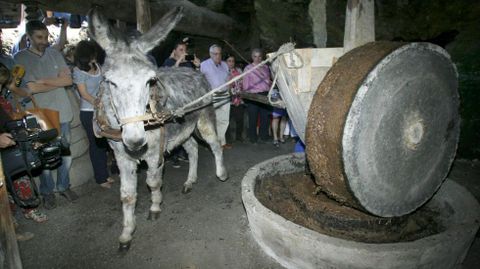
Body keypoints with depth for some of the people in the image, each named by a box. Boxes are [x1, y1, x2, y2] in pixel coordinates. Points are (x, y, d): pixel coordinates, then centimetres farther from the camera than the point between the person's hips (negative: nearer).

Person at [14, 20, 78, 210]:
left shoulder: (55, 54, 6)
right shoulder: (20, 58, -4)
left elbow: (68, 79, -4)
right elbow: (31, 88, -13)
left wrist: (44, 81, -12)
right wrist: (58, 82, -10)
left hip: (62, 113, 3)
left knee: (66, 152, 12)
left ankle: (64, 186, 29)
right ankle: (47, 192, 25)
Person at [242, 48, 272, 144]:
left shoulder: (266, 68, 14)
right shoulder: (248, 69, 3)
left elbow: (269, 81, 18)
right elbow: (245, 85, 3)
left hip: (265, 95, 3)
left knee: (265, 117, 7)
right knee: (253, 118, 2)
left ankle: (263, 137, 19)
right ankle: (253, 138, 14)